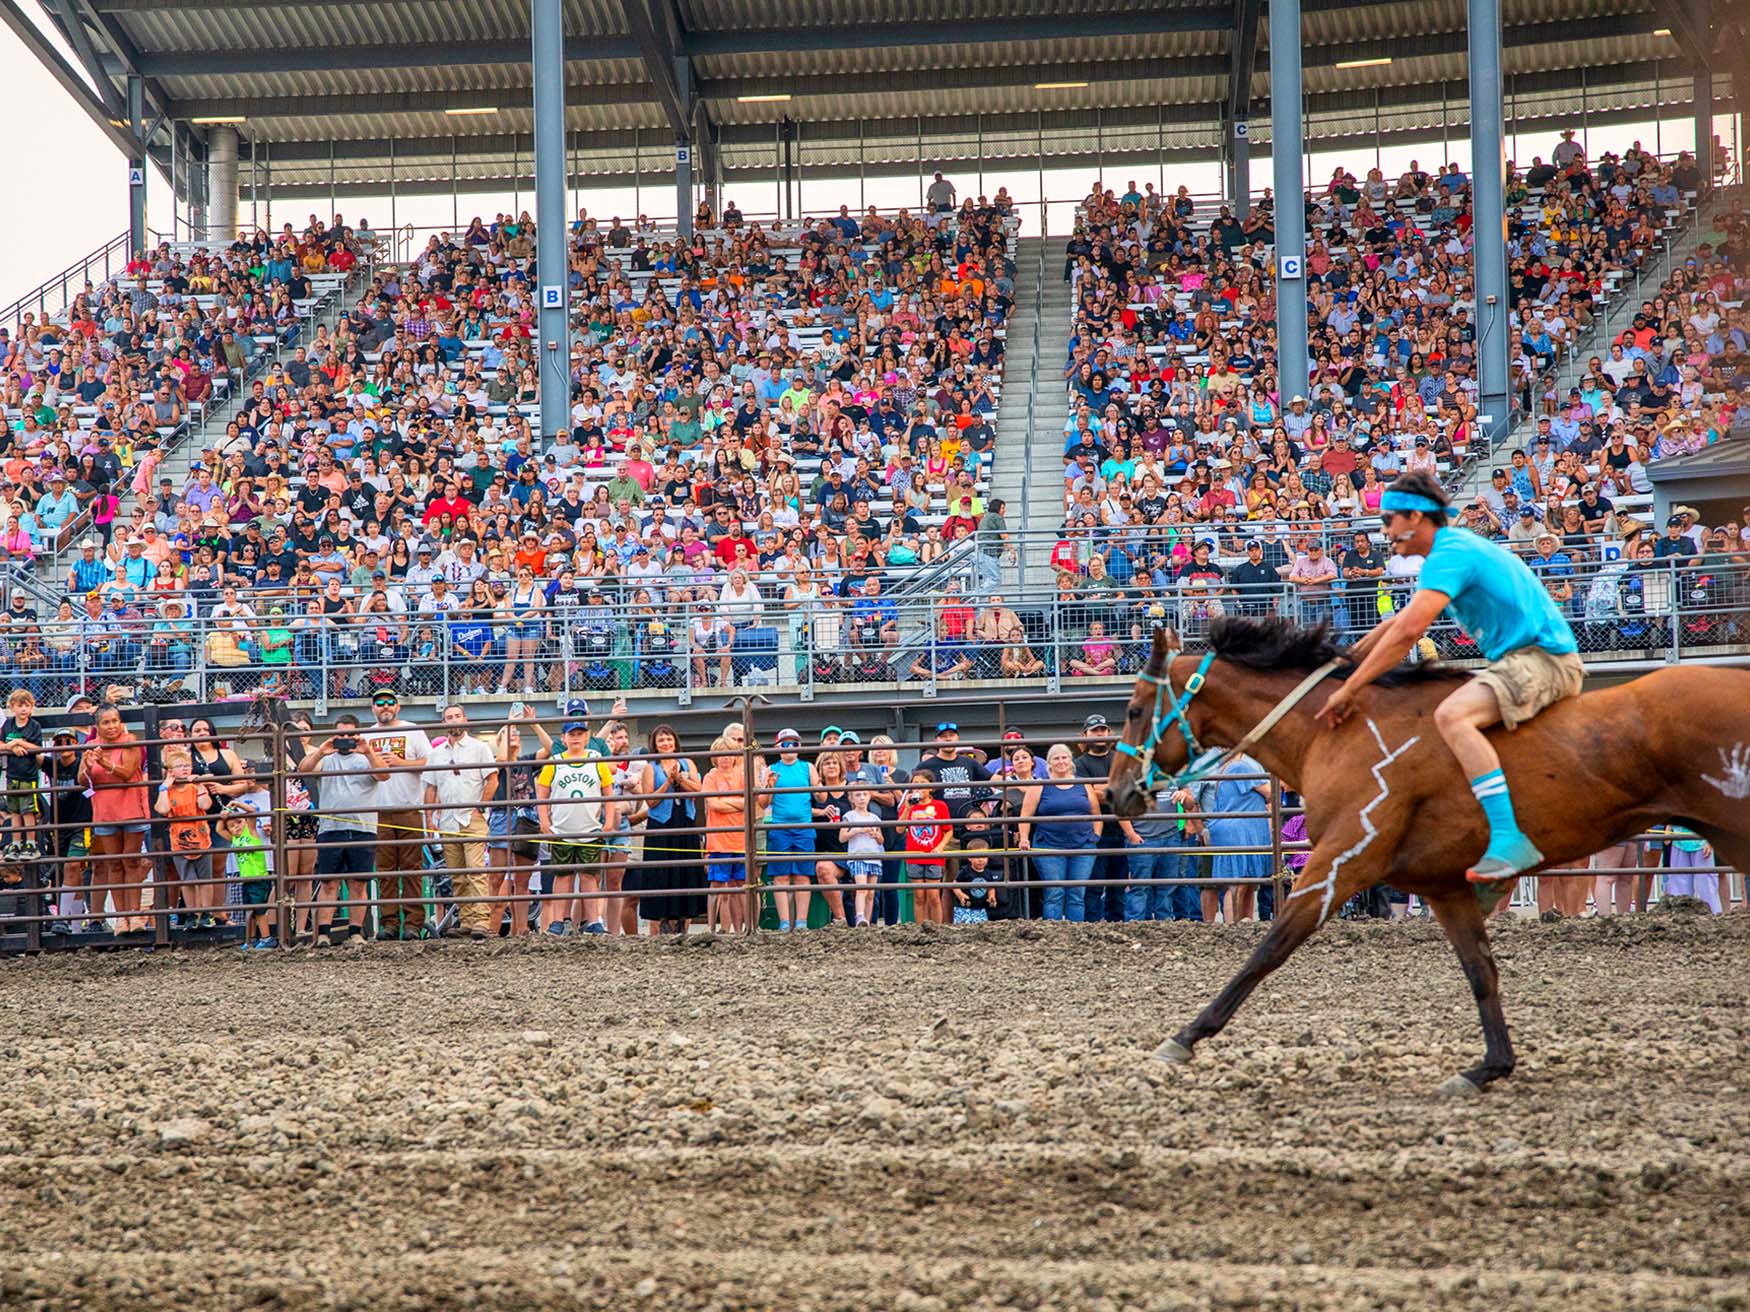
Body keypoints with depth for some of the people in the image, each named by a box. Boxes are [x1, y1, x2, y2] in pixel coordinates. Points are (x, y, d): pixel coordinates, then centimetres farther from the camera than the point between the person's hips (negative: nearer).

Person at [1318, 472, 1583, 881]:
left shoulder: (1450, 554, -14)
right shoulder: (1453, 549, 19)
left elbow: (1407, 632, -23)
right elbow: (1400, 622, 28)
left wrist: (1350, 688, -18)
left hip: (1544, 659, -11)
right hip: (1521, 659, 11)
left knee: (1451, 715, -30)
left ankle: (1509, 840, -39)